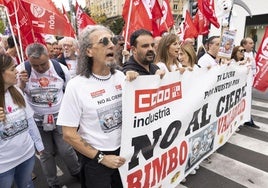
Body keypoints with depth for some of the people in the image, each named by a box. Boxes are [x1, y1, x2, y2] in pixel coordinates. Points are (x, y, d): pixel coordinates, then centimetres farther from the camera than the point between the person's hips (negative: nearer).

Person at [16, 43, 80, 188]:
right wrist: (22, 83, -26)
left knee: (65, 150, 3)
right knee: (46, 154, 15)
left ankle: (77, 172, 34)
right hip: (37, 120, 1)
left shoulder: (61, 68, -12)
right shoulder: (21, 70, -13)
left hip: (60, 117, -1)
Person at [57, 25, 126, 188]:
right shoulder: (76, 86, -18)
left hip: (124, 151, 5)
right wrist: (101, 158, -13)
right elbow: (69, 134, -14)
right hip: (96, 159, -4)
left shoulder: (120, 76, -5)